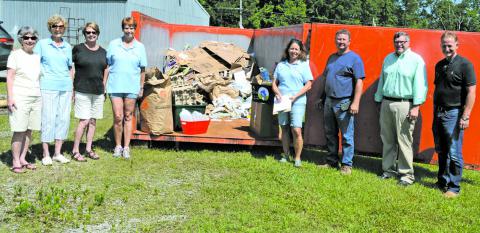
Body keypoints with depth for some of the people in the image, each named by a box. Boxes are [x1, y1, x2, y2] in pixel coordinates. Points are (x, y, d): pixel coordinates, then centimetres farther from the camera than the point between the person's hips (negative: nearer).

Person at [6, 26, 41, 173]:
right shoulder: (15, 55, 0)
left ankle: (22, 159, 15)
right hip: (19, 98, -5)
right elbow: (10, 77, -4)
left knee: (29, 131, 6)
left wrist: (43, 96, 15)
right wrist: (10, 97, -12)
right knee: (19, 131, -5)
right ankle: (16, 162, 3)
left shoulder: (37, 57, 15)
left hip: (36, 98, 5)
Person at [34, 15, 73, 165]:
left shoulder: (67, 47, 14)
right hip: (48, 87, -4)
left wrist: (73, 88, 14)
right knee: (48, 119, -5)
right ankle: (46, 154, 4)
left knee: (64, 119, 4)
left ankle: (58, 153, 14)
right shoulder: (42, 44, 5)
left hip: (66, 87, 4)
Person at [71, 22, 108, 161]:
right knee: (84, 121, -8)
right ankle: (75, 150, 3)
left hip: (98, 92, 5)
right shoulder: (78, 49, -2)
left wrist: (104, 88, 13)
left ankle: (89, 149, 20)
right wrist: (71, 87, -2)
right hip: (82, 91, -4)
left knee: (93, 121, 9)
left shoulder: (102, 52, 10)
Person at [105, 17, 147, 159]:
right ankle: (118, 146, 14)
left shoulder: (140, 47, 5)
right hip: (115, 86, 0)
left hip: (132, 87, 1)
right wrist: (104, 85, 3)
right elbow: (107, 66, 6)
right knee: (118, 117, -2)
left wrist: (141, 88, 5)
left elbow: (142, 69, 7)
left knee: (128, 117, 7)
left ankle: (126, 147, 15)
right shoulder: (114, 44, 4)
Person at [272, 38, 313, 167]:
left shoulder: (304, 65, 1)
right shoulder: (281, 65, 12)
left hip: (297, 102, -4)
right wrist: (278, 93, -7)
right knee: (284, 129, 11)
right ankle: (286, 154, 24)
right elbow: (274, 83, 13)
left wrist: (295, 96, -13)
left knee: (296, 130, -11)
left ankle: (297, 158, 1)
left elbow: (308, 85, -3)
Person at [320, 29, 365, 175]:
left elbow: (359, 82, -11)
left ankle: (346, 165, 7)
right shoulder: (331, 57, 16)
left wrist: (355, 103, -18)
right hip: (329, 101, 7)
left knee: (347, 136, -1)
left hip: (344, 103, -7)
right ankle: (331, 161, 24)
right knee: (330, 134, 13)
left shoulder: (354, 58, -5)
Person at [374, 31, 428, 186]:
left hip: (404, 105, -5)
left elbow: (420, 85, -8)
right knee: (387, 139, 10)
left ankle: (406, 173, 6)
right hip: (386, 103, 6)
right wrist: (379, 100, 16)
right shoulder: (388, 59, 14)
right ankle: (388, 169, 21)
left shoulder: (416, 60, -3)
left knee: (404, 141, -4)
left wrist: (416, 107, -14)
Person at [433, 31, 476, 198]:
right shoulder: (439, 65, 13)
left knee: (454, 153, -3)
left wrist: (465, 116, -17)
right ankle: (442, 181, 28)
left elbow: (471, 92, -12)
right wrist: (435, 111, 15)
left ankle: (454, 187, 8)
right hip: (438, 112, 7)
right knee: (441, 151, 15)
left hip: (454, 113, -7)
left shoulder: (465, 64, -8)